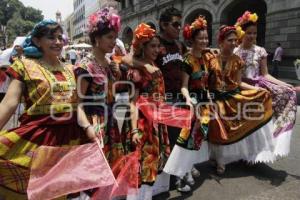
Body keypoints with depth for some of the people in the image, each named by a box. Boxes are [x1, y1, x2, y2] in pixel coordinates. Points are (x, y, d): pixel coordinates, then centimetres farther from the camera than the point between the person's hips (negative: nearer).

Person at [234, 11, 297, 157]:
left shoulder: (260, 51, 7)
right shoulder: (234, 52, 0)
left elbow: (265, 75, 6)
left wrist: (285, 84, -4)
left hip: (259, 85, 3)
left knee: (289, 93, -11)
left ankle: (277, 134, -4)